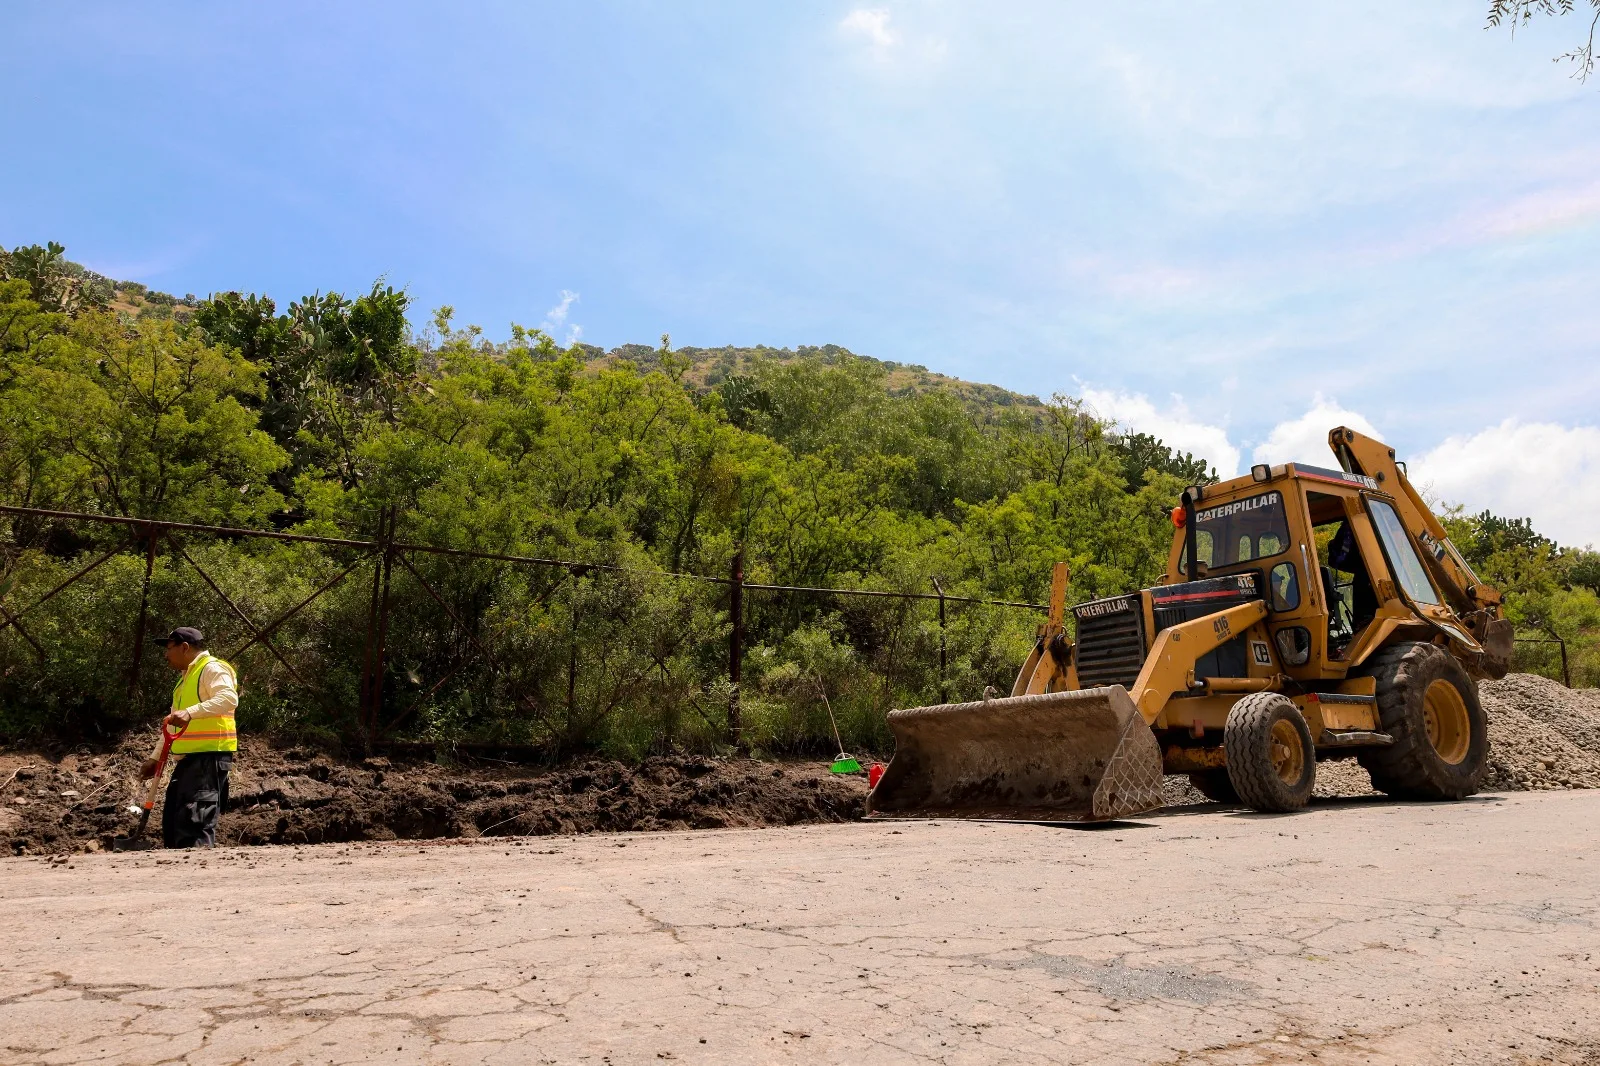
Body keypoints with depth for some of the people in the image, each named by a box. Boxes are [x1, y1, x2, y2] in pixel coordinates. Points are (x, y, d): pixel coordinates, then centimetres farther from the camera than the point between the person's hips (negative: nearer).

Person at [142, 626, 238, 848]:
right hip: (188, 759, 11)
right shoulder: (186, 677, 23)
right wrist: (155, 758, 26)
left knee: (196, 820, -16)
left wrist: (190, 713, -38)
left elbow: (229, 699, -29)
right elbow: (172, 724, 29)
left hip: (209, 757, -11)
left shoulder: (212, 669, -9)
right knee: (172, 822, 12)